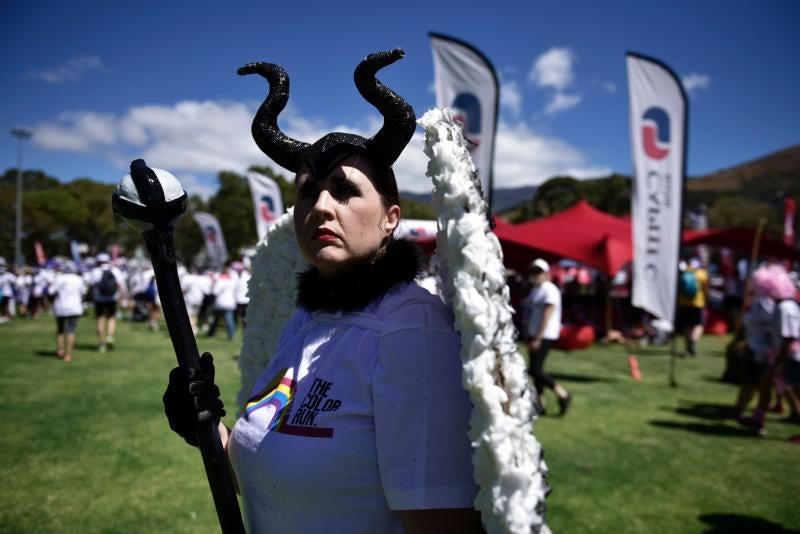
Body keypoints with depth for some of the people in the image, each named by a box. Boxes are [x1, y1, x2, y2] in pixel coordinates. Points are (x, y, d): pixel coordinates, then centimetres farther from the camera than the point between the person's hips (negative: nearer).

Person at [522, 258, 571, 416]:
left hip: (545, 336, -9)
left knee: (534, 370, -13)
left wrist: (538, 339, -21)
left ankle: (562, 394, 1)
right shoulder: (535, 289, 14)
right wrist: (528, 336, 16)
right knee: (536, 369, 9)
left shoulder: (550, 290, -14)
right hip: (534, 334, 9)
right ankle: (540, 404, 16)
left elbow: (547, 317, -19)